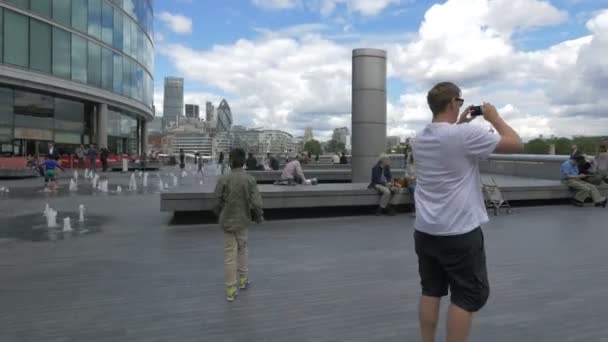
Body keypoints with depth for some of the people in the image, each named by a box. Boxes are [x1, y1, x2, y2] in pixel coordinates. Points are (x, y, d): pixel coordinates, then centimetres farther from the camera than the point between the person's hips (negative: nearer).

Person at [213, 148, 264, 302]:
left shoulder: (223, 180, -13)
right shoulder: (250, 179, -12)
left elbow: (218, 203, -7)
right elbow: (256, 203, -15)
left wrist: (220, 216, 14)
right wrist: (259, 216, 5)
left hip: (227, 221, -1)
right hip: (242, 220, 1)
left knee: (229, 255, 6)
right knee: (242, 249, 23)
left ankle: (231, 290, 13)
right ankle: (243, 279, 35)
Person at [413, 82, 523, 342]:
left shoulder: (421, 138, 6)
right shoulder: (465, 134, -17)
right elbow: (516, 144, -8)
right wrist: (494, 117, 4)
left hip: (425, 231, 7)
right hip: (459, 233, -7)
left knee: (431, 292, 15)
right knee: (469, 297, 7)